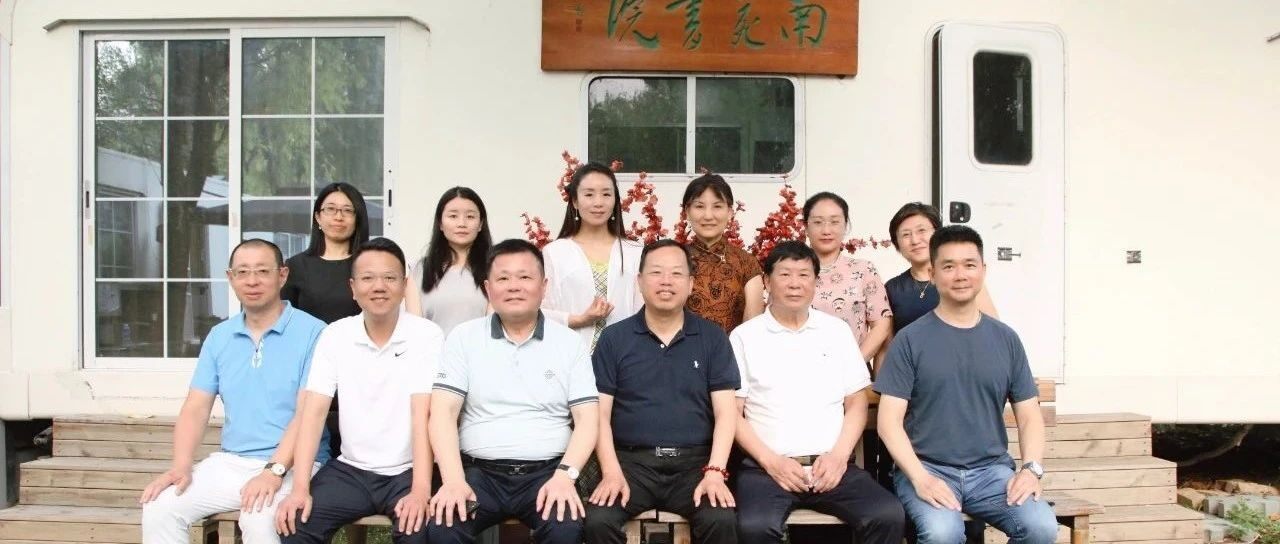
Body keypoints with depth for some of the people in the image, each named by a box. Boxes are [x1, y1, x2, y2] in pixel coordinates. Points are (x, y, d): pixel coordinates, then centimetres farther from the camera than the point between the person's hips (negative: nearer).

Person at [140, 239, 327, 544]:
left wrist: (274, 471, -22)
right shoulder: (219, 336, 11)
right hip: (230, 462, 6)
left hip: (291, 465, -5)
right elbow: (196, 408, 9)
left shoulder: (311, 332, -8)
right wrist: (181, 466, -7)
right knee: (159, 508, -13)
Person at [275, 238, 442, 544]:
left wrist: (420, 491, -27)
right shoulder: (335, 335, 1)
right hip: (350, 469, 3)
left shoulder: (427, 335, -9)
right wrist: (300, 487, -15)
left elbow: (423, 415, -16)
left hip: (406, 472, -3)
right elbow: (314, 412, -4)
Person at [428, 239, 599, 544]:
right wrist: (454, 480, -16)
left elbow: (586, 420, 2)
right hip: (479, 472, 0)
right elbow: (443, 413, -2)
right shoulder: (464, 338, 7)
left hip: (546, 473, 0)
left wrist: (565, 474, -15)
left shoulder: (570, 343, 7)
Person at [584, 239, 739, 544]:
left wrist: (715, 472, -11)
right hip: (631, 460, 0)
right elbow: (600, 414, 2)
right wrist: (612, 472, -11)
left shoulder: (713, 338, 7)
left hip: (694, 461, 0)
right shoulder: (614, 338, 6)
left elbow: (725, 412, 3)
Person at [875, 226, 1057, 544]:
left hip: (991, 469, 3)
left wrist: (1031, 467, -6)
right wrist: (920, 478, -18)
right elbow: (889, 421, -5)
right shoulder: (910, 339, -1)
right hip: (927, 468, -3)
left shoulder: (1006, 339, 10)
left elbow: (1029, 416, 12)